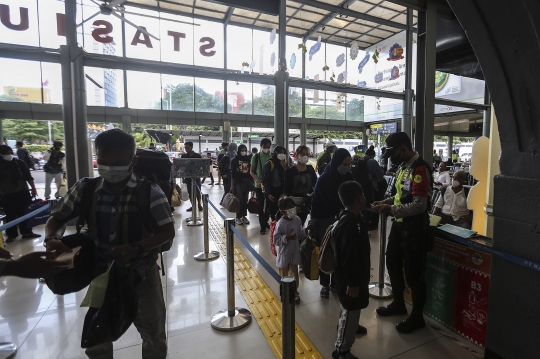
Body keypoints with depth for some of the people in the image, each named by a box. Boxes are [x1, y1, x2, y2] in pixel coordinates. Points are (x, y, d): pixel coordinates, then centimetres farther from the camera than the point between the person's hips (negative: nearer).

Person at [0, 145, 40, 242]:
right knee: (10, 215, 3)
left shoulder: (19, 163, 4)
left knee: (24, 213, 7)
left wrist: (33, 188, 2)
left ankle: (26, 232, 15)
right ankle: (11, 234, 12)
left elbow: (28, 176, 5)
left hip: (23, 192, 1)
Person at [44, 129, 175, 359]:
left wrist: (137, 249, -32)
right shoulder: (85, 189, -7)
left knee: (154, 337, 19)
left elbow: (168, 231, -17)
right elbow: (57, 218, 5)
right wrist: (51, 239, -16)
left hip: (141, 276, -3)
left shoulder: (148, 192, -18)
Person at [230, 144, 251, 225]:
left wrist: (251, 182, 5)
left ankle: (244, 216, 18)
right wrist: (232, 185, -6)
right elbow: (232, 173, -2)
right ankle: (238, 217, 8)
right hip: (238, 182, -3)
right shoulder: (235, 160, -1)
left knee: (245, 200, 7)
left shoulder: (248, 159, 7)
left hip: (246, 182, 3)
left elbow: (251, 171, 10)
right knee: (239, 200, -4)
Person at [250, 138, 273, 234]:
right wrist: (258, 180, -18)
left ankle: (265, 222, 31)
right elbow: (251, 171, -1)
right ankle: (262, 226, 9)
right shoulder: (256, 157, -2)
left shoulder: (273, 157, 2)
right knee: (261, 206, 2)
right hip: (259, 185, -2)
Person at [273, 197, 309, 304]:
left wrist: (306, 230, -11)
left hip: (295, 252, 4)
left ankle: (294, 292, 36)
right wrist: (287, 237, -31)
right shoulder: (280, 223, -23)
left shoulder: (297, 219, -6)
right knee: (284, 275, 15)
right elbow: (276, 240, -21)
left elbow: (300, 234, 6)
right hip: (283, 253, -4)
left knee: (294, 273, 16)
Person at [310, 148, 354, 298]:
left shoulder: (349, 177, -2)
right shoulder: (324, 179, -12)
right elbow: (316, 203, -9)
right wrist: (313, 225, -8)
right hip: (325, 221, -3)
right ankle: (325, 284, 22)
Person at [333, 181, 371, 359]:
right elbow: (348, 257, -29)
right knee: (351, 309, 6)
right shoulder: (350, 224, -33)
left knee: (349, 307, 31)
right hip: (349, 276, -10)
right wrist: (352, 282, -22)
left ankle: (348, 326, 57)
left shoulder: (352, 218, 0)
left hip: (356, 273, 10)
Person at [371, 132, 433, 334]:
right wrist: (385, 202, 1)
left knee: (413, 273, 6)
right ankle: (398, 304, 42)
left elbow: (419, 205, -26)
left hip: (415, 228, -9)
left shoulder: (420, 169, -21)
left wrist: (390, 209, -23)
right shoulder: (404, 167, 8)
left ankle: (417, 317, 27)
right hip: (399, 225, 10)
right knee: (393, 263, 21)